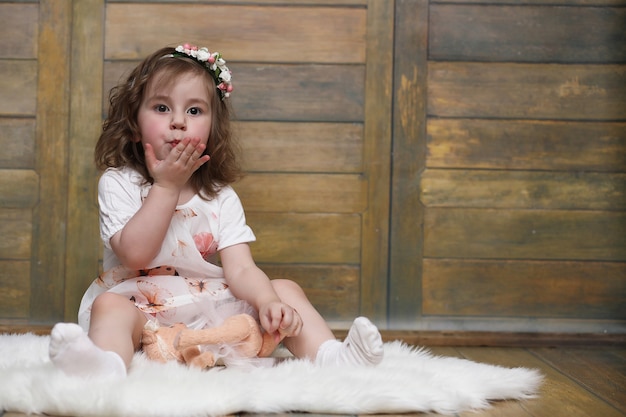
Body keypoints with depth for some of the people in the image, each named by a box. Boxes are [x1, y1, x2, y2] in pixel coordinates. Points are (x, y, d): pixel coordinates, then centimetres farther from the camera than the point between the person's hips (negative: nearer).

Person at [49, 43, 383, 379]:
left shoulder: (221, 198, 5)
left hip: (212, 308, 4)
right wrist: (167, 186, -16)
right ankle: (106, 365, -62)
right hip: (141, 306, -3)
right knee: (109, 305, -34)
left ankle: (330, 357, -21)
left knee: (286, 290, -8)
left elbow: (240, 270, -7)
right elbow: (135, 254, -17)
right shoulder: (118, 184, -2)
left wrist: (268, 301, -29)